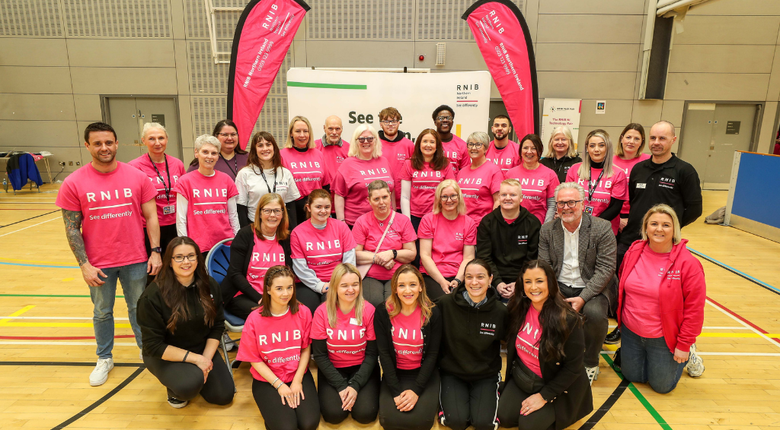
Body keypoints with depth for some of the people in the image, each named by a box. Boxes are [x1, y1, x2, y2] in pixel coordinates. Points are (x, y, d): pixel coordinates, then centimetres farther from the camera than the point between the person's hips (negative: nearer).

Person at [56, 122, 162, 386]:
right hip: (99, 264, 0)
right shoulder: (74, 183, -7)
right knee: (102, 313, 16)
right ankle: (104, 359, 34)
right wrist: (84, 264, -7)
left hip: (135, 260, 0)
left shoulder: (137, 177, -5)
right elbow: (71, 227, -4)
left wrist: (155, 251, -5)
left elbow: (151, 216, -1)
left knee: (138, 308, 15)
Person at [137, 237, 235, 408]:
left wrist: (206, 357, -13)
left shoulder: (209, 285, -8)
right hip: (164, 357, -4)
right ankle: (174, 387, 4)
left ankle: (196, 374, 24)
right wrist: (195, 358, -22)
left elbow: (217, 326, 0)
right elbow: (154, 345, -18)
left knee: (224, 395, -5)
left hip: (204, 350, 5)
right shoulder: (153, 296, -22)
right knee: (191, 384, -33)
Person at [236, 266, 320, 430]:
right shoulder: (254, 319, -14)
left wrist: (297, 380, -11)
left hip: (299, 375, 2)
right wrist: (279, 385, -12)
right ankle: (273, 405, 13)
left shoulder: (303, 312, -10)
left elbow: (306, 349, -1)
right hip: (267, 380, -1)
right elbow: (255, 359, -7)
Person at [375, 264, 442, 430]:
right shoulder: (383, 312, -11)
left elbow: (432, 354, -8)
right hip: (395, 373, 1)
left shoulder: (433, 313, -11)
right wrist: (396, 391, -16)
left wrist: (416, 390, -16)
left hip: (424, 373, 0)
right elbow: (384, 353, -9)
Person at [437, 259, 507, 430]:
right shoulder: (446, 304, -17)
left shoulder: (500, 311, -12)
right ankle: (448, 399, 16)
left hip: (486, 375, 1)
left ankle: (492, 397, 18)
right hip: (452, 373, -1)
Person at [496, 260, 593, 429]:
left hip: (555, 385, -4)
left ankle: (553, 412, 15)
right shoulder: (518, 309, -10)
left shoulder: (568, 320, -24)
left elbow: (573, 368, -18)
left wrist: (544, 396, -17)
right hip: (522, 377, 5)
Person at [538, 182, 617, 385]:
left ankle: (590, 362, -2)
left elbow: (605, 269, -12)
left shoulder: (602, 228, -7)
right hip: (559, 288, 3)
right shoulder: (547, 230, 3)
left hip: (592, 289, -2)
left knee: (595, 313, -33)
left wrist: (582, 298, -22)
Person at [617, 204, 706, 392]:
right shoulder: (633, 252, -6)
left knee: (661, 385, 12)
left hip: (663, 339, -4)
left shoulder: (688, 263, -17)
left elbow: (694, 309, -13)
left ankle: (687, 355, 35)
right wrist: (622, 320, 8)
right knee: (633, 377, 17)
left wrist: (684, 345, -11)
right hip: (631, 333, 4)